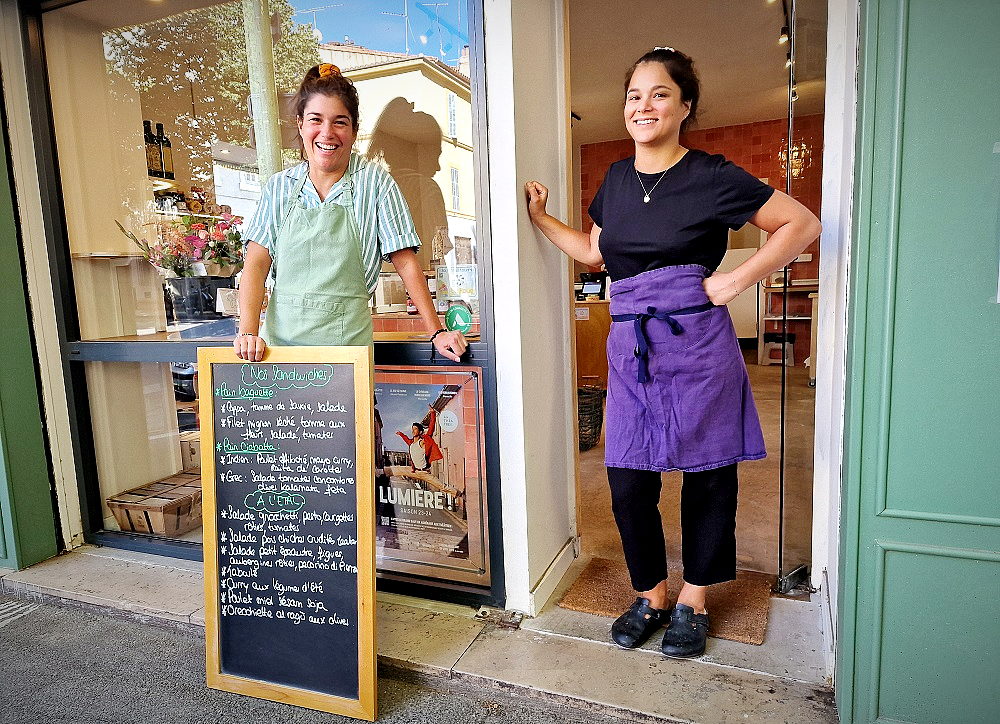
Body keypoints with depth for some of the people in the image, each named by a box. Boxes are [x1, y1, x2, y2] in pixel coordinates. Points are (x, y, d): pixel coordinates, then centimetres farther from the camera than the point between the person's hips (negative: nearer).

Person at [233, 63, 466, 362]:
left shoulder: (375, 182, 0)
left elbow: (405, 262, 0)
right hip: (281, 336, 2)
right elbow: (256, 264, 3)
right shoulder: (279, 186, 8)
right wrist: (249, 332, -11)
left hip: (348, 339, -2)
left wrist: (437, 332, -2)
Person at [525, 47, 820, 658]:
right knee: (628, 483, 4)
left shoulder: (712, 177, -3)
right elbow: (593, 251, 25)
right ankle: (651, 596, 27)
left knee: (707, 477, 8)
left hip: (698, 345, -4)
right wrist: (540, 217, 18)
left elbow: (803, 224, 0)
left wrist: (738, 279, -9)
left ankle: (694, 602, 29)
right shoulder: (617, 179, 13)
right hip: (630, 349, 4)